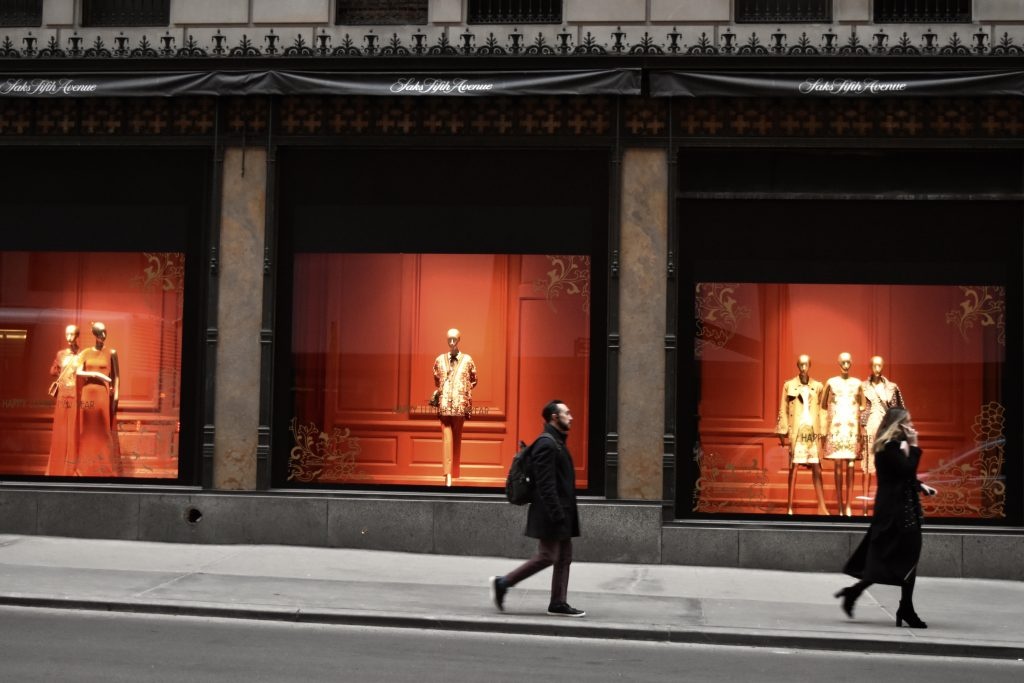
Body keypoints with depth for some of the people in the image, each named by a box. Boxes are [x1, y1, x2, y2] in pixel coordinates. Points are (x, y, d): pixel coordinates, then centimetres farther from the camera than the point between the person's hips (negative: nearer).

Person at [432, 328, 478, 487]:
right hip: (444, 404, 0)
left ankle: (454, 472, 16)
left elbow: (473, 381, 13)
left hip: (460, 404, 0)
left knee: (457, 437, 7)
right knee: (446, 437, -9)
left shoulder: (467, 359, 4)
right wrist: (436, 394, 10)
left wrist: (465, 391, 3)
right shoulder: (440, 360, 9)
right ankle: (448, 474, -15)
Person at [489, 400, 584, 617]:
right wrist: (557, 515, -24)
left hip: (561, 515, 10)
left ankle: (559, 604, 13)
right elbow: (545, 484, -22)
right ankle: (502, 583, 5)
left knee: (564, 558, 9)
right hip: (550, 515, -10)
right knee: (546, 557, -5)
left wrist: (564, 515, 18)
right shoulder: (546, 444, -15)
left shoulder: (556, 442, 16)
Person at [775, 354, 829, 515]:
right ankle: (790, 507, 2)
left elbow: (821, 410, 7)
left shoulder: (817, 386, 8)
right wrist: (782, 432, -2)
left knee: (816, 468, 1)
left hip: (813, 431, 2)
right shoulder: (789, 385, 3)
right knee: (794, 466, -2)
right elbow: (783, 410, 3)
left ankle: (821, 506, 5)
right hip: (796, 431, -2)